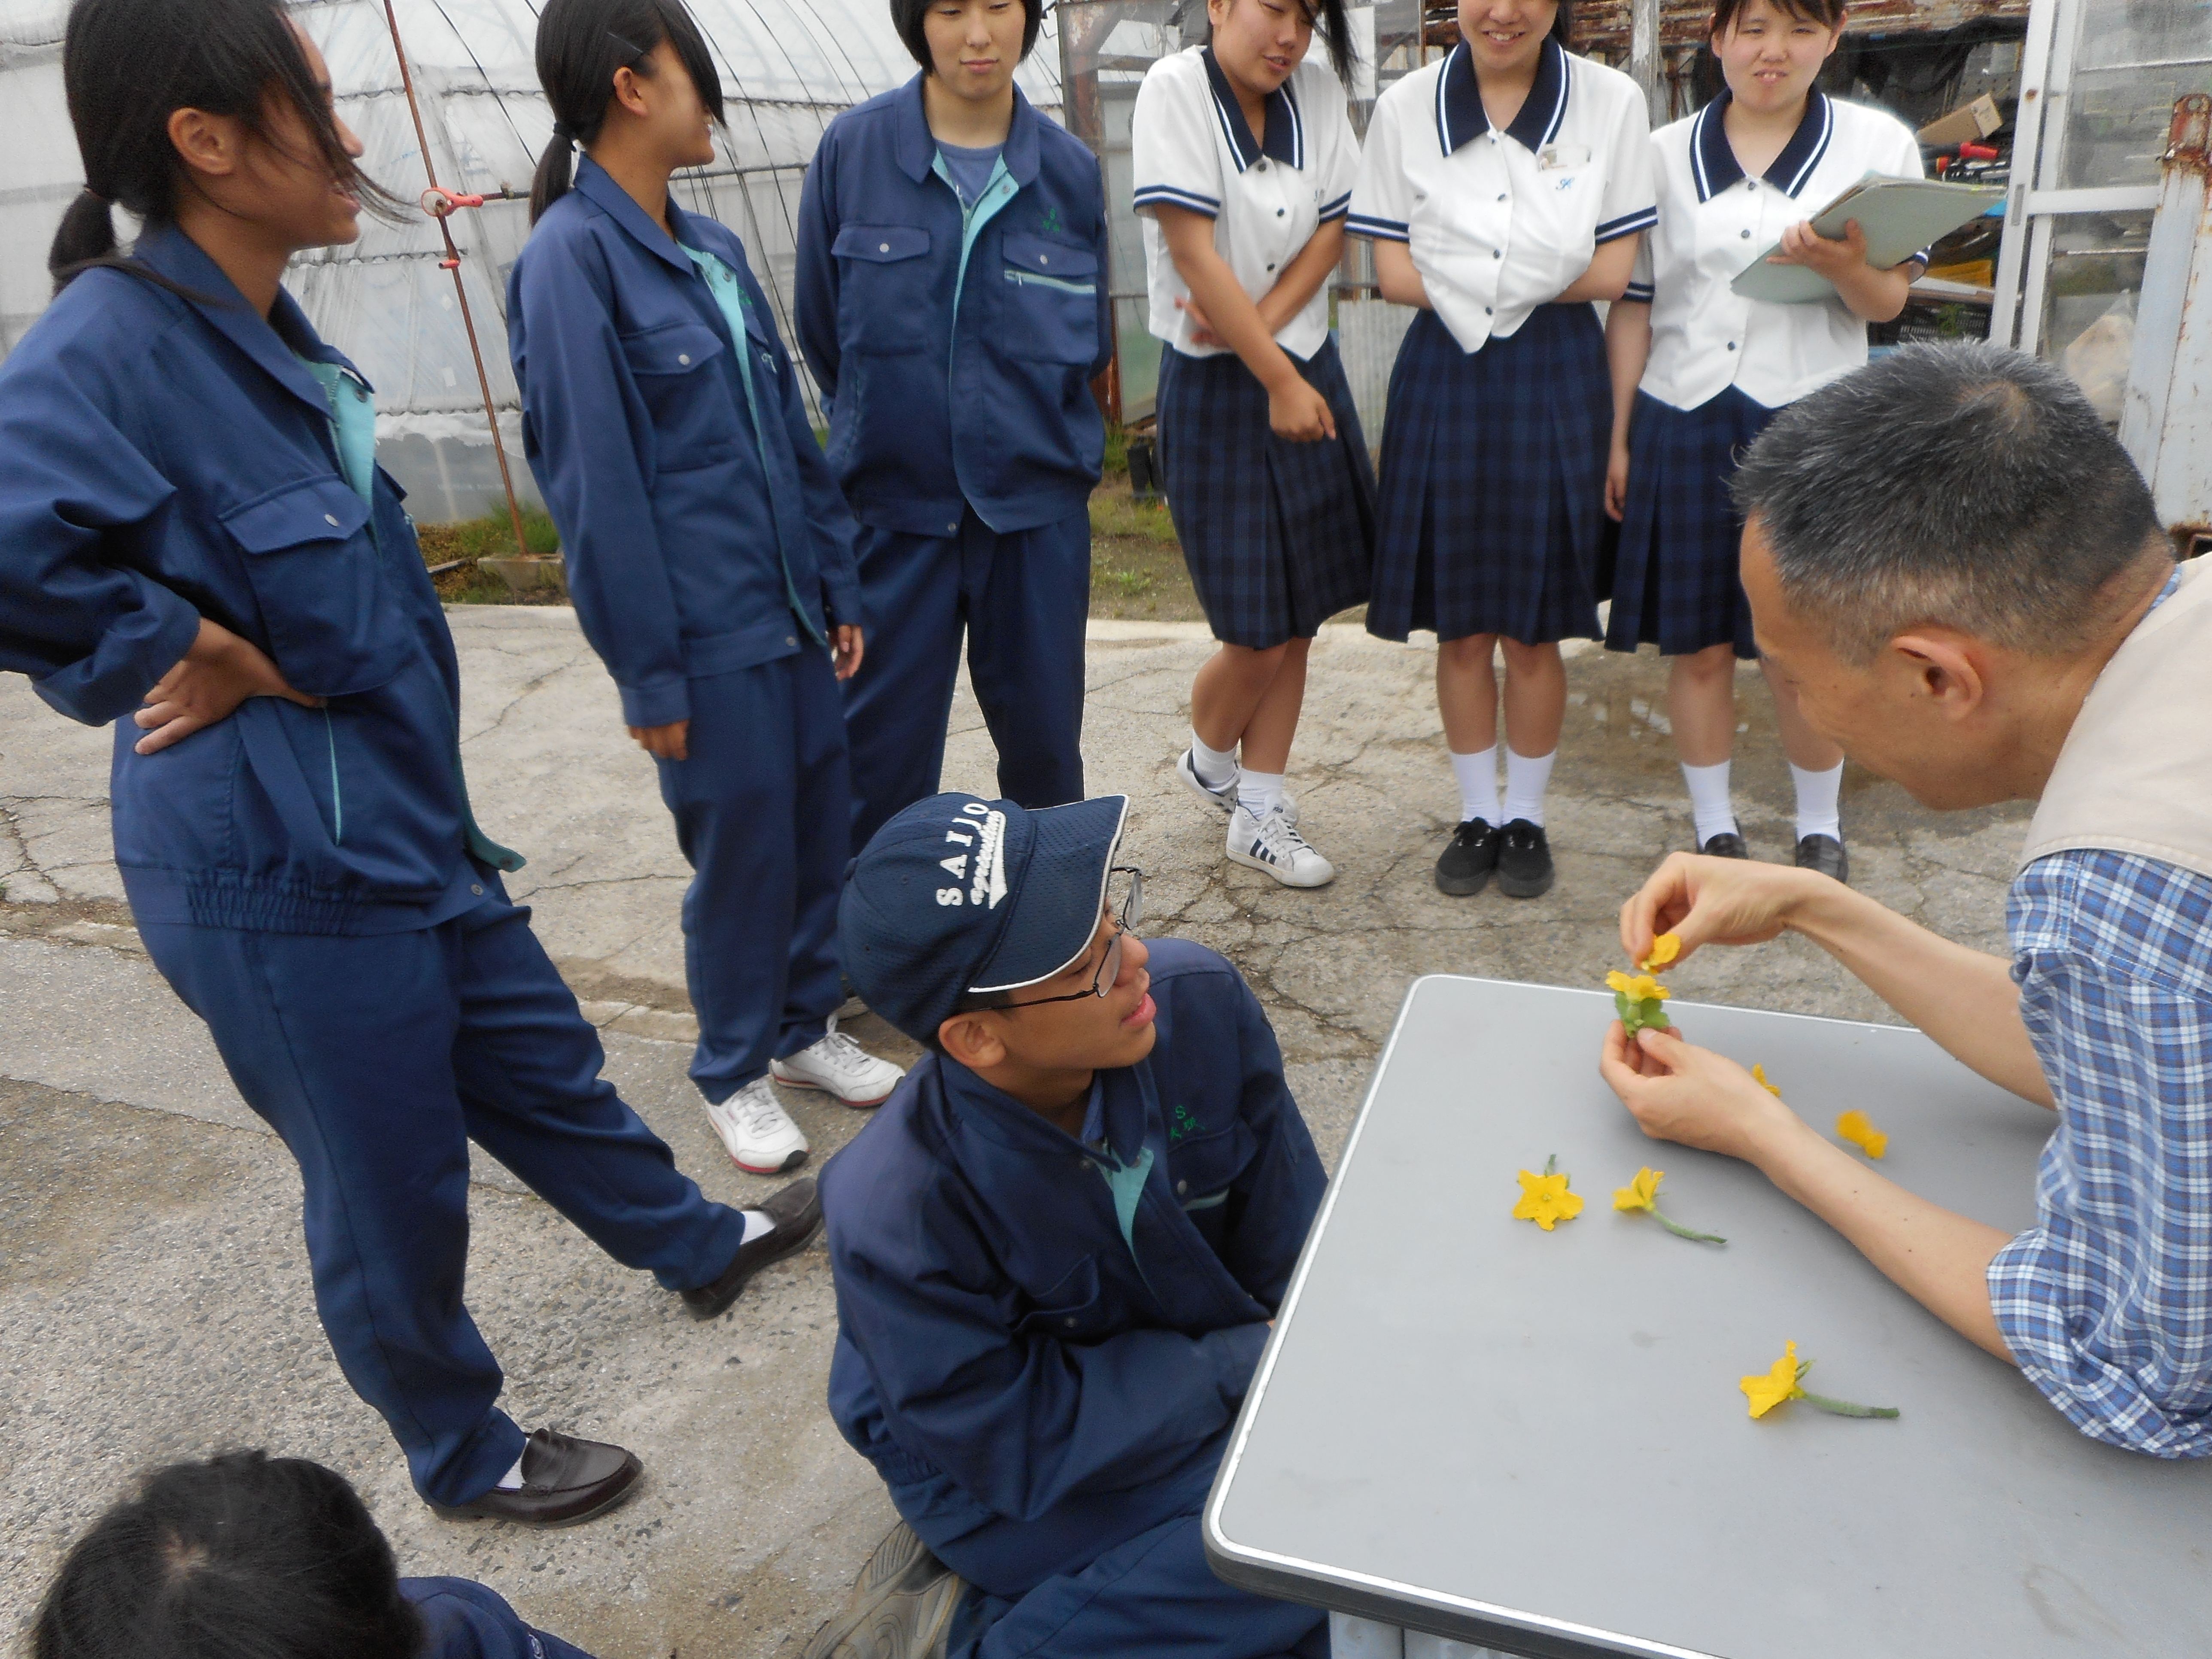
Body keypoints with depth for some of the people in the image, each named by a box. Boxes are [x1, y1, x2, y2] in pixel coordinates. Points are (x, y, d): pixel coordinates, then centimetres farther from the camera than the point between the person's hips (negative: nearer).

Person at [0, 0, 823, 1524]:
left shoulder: (272, 336, 6)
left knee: (545, 1064, 25)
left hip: (403, 821, 8)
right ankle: (464, 1456, 38)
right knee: (395, 1187, 12)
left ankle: (703, 1246, 50)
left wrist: (240, 653, -8)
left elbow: (352, 598, 9)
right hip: (275, 874, -8)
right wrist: (208, 651, -23)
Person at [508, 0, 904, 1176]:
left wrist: (837, 588, 11)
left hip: (790, 610, 7)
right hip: (706, 633, -7)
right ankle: (735, 1074, 27)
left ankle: (808, 1024, 35)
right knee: (742, 851, 6)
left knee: (822, 824, 14)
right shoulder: (571, 256, -12)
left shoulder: (712, 249, 10)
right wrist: (650, 676, -13)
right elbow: (595, 484, -14)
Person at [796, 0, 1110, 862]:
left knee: (1044, 733, 11)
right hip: (895, 498, -1)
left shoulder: (1070, 169, 1)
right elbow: (821, 329, 6)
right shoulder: (852, 148, -4)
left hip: (1037, 503, 2)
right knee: (883, 744, 3)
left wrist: (1030, 430, 13)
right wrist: (885, 428, 12)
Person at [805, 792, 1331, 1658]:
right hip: (1013, 1480, -6)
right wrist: (1252, 1365, -22)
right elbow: (1023, 1449, -22)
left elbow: (1288, 1238, -6)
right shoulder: (899, 1218, -32)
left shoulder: (1198, 1001, -21)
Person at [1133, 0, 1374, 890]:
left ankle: (1259, 815, 22)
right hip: (1216, 387, -5)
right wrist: (1277, 379, -17)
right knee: (1257, 636, -4)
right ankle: (1209, 762, 29)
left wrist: (1262, 320, -13)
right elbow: (1196, 253, -17)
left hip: (1309, 371, 6)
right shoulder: (1176, 88, -11)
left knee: (1298, 616, 8)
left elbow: (1334, 228, 4)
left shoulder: (1318, 90, 4)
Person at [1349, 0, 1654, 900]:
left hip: (1556, 377, -1)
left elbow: (1610, 271, -4)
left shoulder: (1612, 100, -1)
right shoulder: (1405, 106, 2)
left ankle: (1526, 817, 22)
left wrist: (1461, 276, -9)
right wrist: (1541, 275, -11)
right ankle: (1476, 813, 23)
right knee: (1461, 625, 6)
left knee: (1534, 627, 5)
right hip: (1444, 375, 1)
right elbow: (1394, 270, -2)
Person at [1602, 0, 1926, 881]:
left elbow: (1887, 302, 1)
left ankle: (1820, 830, 22)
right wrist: (1618, 440, 5)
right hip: (1682, 423, 1)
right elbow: (1631, 307, 8)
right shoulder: (1664, 154, 8)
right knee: (1697, 644, 5)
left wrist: (1844, 264, -22)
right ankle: (1715, 827, 21)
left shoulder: (1878, 143, 5)